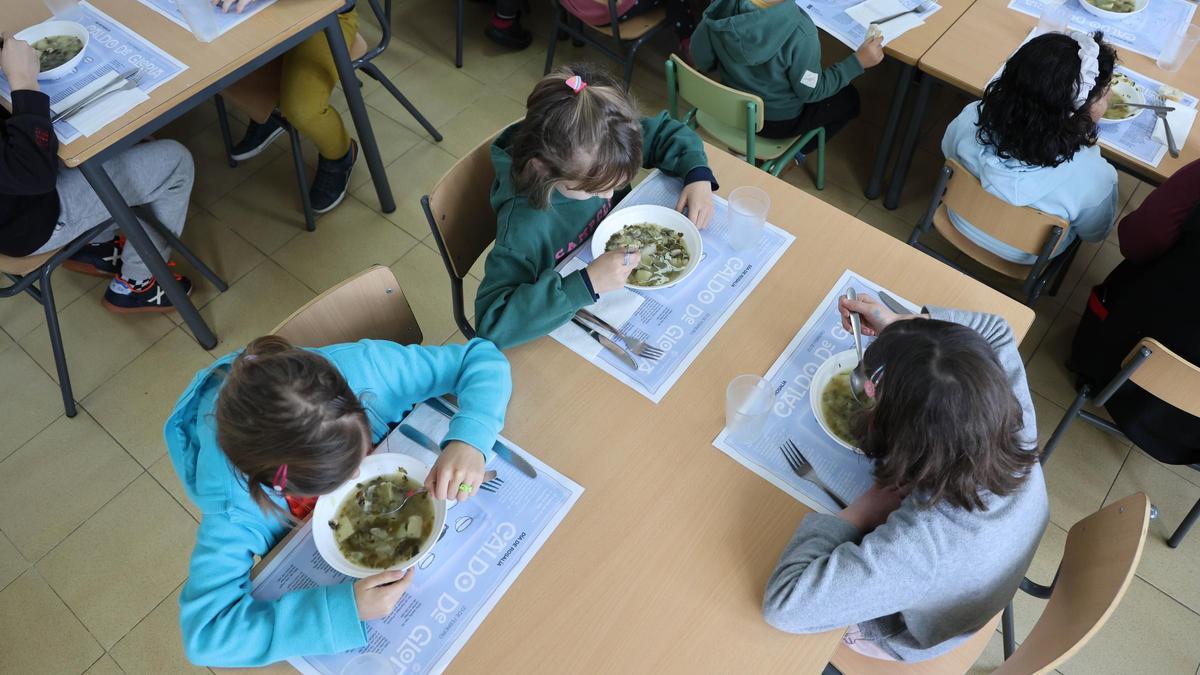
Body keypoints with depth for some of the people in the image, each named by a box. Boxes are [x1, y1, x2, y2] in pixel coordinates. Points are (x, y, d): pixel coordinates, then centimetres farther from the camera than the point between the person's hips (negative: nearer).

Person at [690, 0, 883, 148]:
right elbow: (811, 92, -19)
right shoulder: (799, 33, -34)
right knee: (849, 98, 21)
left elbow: (701, 60, -8)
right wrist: (858, 61, -10)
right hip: (778, 121, -5)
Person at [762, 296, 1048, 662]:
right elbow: (996, 330, -13)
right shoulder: (1018, 432, -33)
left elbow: (783, 606, -48)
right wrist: (897, 324, -19)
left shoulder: (922, 543, -51)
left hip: (908, 636, -5)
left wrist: (862, 510, -40)